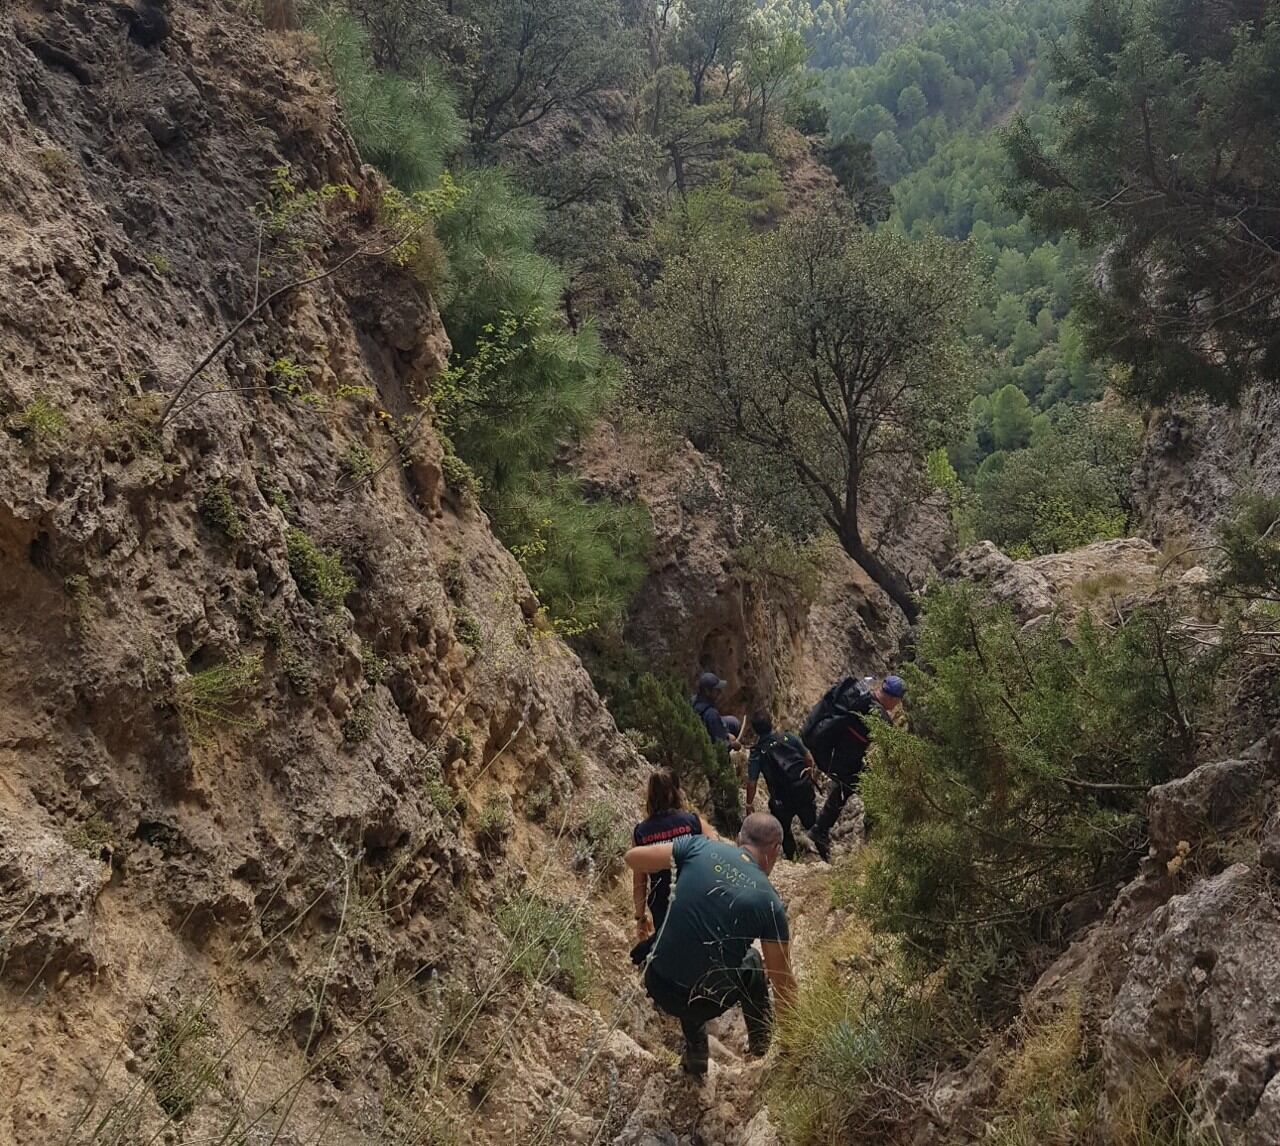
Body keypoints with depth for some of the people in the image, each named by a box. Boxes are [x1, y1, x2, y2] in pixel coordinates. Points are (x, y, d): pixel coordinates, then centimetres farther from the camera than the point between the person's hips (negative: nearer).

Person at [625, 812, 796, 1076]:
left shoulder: (699, 847, -5)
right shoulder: (769, 902, -6)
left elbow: (633, 857, 0)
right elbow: (782, 979, -1)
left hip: (659, 988, 1)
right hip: (709, 1002, -1)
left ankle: (695, 1052, 35)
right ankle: (761, 1041, 39)